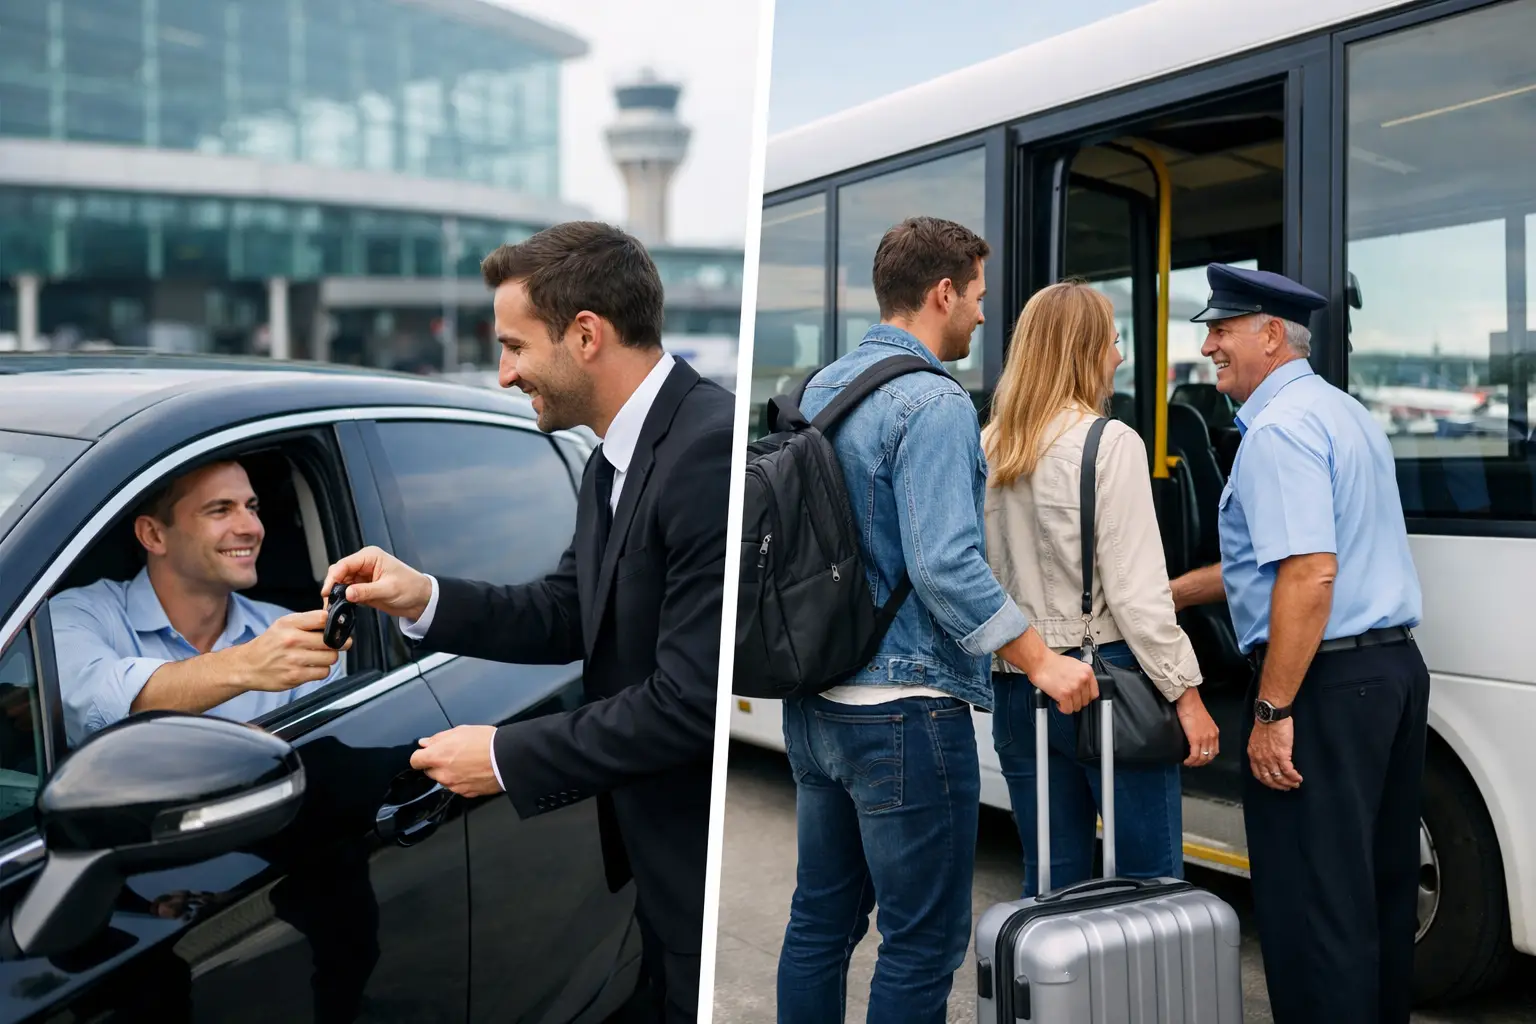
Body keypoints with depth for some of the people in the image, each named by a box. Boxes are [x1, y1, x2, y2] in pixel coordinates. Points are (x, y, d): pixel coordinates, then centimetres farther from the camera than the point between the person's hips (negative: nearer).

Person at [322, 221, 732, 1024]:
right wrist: (425, 600, -3)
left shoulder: (710, 452, -25)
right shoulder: (620, 453, 7)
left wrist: (507, 758, -17)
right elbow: (568, 612, 12)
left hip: (713, 850, -9)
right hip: (651, 835, 9)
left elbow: (690, 700, -26)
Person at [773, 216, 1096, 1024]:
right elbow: (945, 564, -23)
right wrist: (1042, 662, -15)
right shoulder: (932, 403, -15)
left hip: (816, 703, 9)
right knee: (923, 942, 2)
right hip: (904, 709, -9)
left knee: (821, 920, 16)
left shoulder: (821, 389, 12)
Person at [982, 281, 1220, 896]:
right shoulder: (1109, 444, -10)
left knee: (1050, 883, 14)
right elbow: (1135, 590, -14)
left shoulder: (989, 448, 6)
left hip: (1016, 691, 6)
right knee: (1149, 880, 3)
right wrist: (1186, 693, -8)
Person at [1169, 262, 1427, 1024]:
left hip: (1324, 682, -10)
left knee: (1311, 905, -3)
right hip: (1395, 667, 10)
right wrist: (1166, 593, 26)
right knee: (1380, 888, 18)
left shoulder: (1279, 429, -14)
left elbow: (1309, 576, -24)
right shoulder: (1344, 413, 18)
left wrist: (1272, 712, -21)